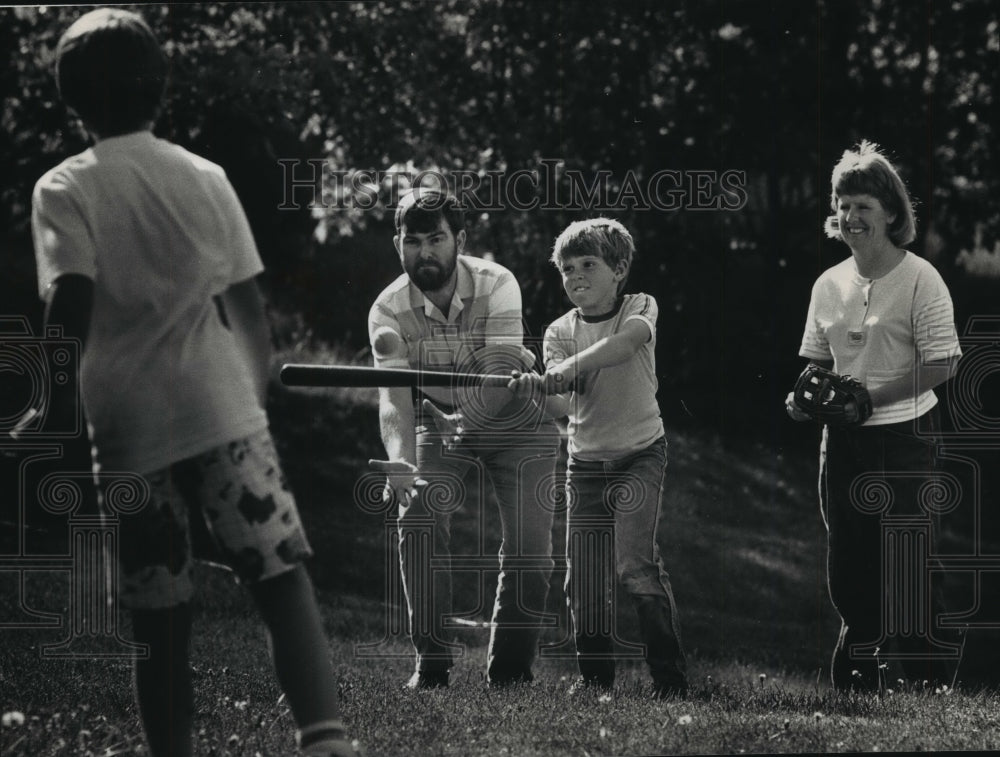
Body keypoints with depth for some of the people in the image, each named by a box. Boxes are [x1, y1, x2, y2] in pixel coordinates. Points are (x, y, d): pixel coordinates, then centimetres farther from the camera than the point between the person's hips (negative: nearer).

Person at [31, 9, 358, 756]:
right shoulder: (206, 178, 6)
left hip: (129, 427, -1)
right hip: (224, 414, 1)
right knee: (283, 581, -1)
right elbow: (250, 309, 8)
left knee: (160, 624, 6)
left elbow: (70, 308, -14)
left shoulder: (64, 190, -1)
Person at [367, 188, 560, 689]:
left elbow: (502, 374, -35)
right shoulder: (389, 311, -20)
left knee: (529, 543, -12)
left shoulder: (496, 285, -25)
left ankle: (511, 667, 4)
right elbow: (393, 396, -32)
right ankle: (432, 662, -15)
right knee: (419, 518, -21)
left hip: (514, 423, -1)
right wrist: (400, 458, -50)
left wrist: (464, 418, -52)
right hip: (439, 426, 1)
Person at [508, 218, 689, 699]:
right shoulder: (560, 332, 2)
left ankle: (669, 675, -11)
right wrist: (538, 390, -38)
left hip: (640, 452, -3)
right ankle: (594, 674, 15)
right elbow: (562, 403, -13)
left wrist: (565, 369, -40)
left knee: (636, 561, -17)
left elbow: (626, 342, -28)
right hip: (586, 461, 4)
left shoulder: (639, 308, -3)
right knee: (583, 573, 0)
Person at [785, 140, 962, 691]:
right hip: (842, 440, 6)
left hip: (904, 436, -6)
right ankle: (852, 682, 22)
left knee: (905, 570, -6)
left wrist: (869, 396, -20)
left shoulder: (918, 279, -9)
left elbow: (942, 363, -14)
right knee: (846, 574, 11)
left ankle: (933, 684, 2)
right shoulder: (829, 285, 9)